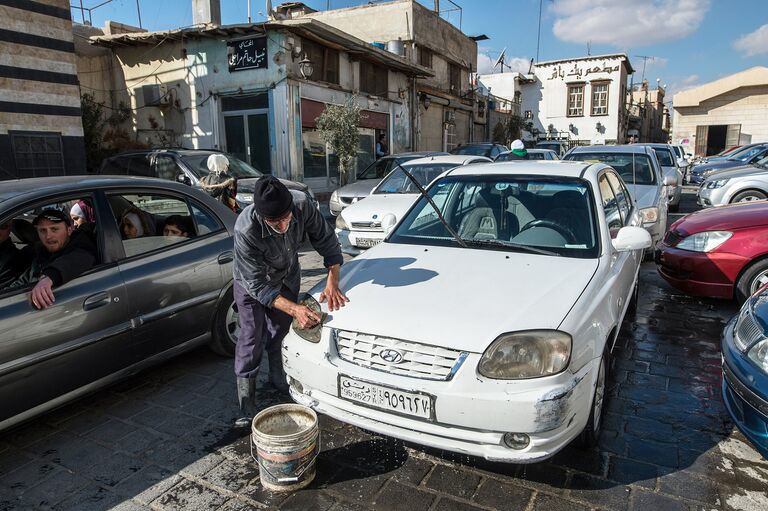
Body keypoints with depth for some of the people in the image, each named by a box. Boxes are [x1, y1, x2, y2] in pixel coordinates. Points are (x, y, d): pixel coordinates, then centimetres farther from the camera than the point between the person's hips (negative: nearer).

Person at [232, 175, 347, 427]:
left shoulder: (301, 203, -34)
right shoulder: (245, 230, -41)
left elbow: (326, 240, -19)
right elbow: (257, 285, -35)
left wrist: (332, 281, -29)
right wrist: (295, 309, -46)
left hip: (287, 277, 4)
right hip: (252, 283, -3)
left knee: (281, 331, 15)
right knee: (253, 336, -7)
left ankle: (279, 378, 39)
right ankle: (247, 409, 7)